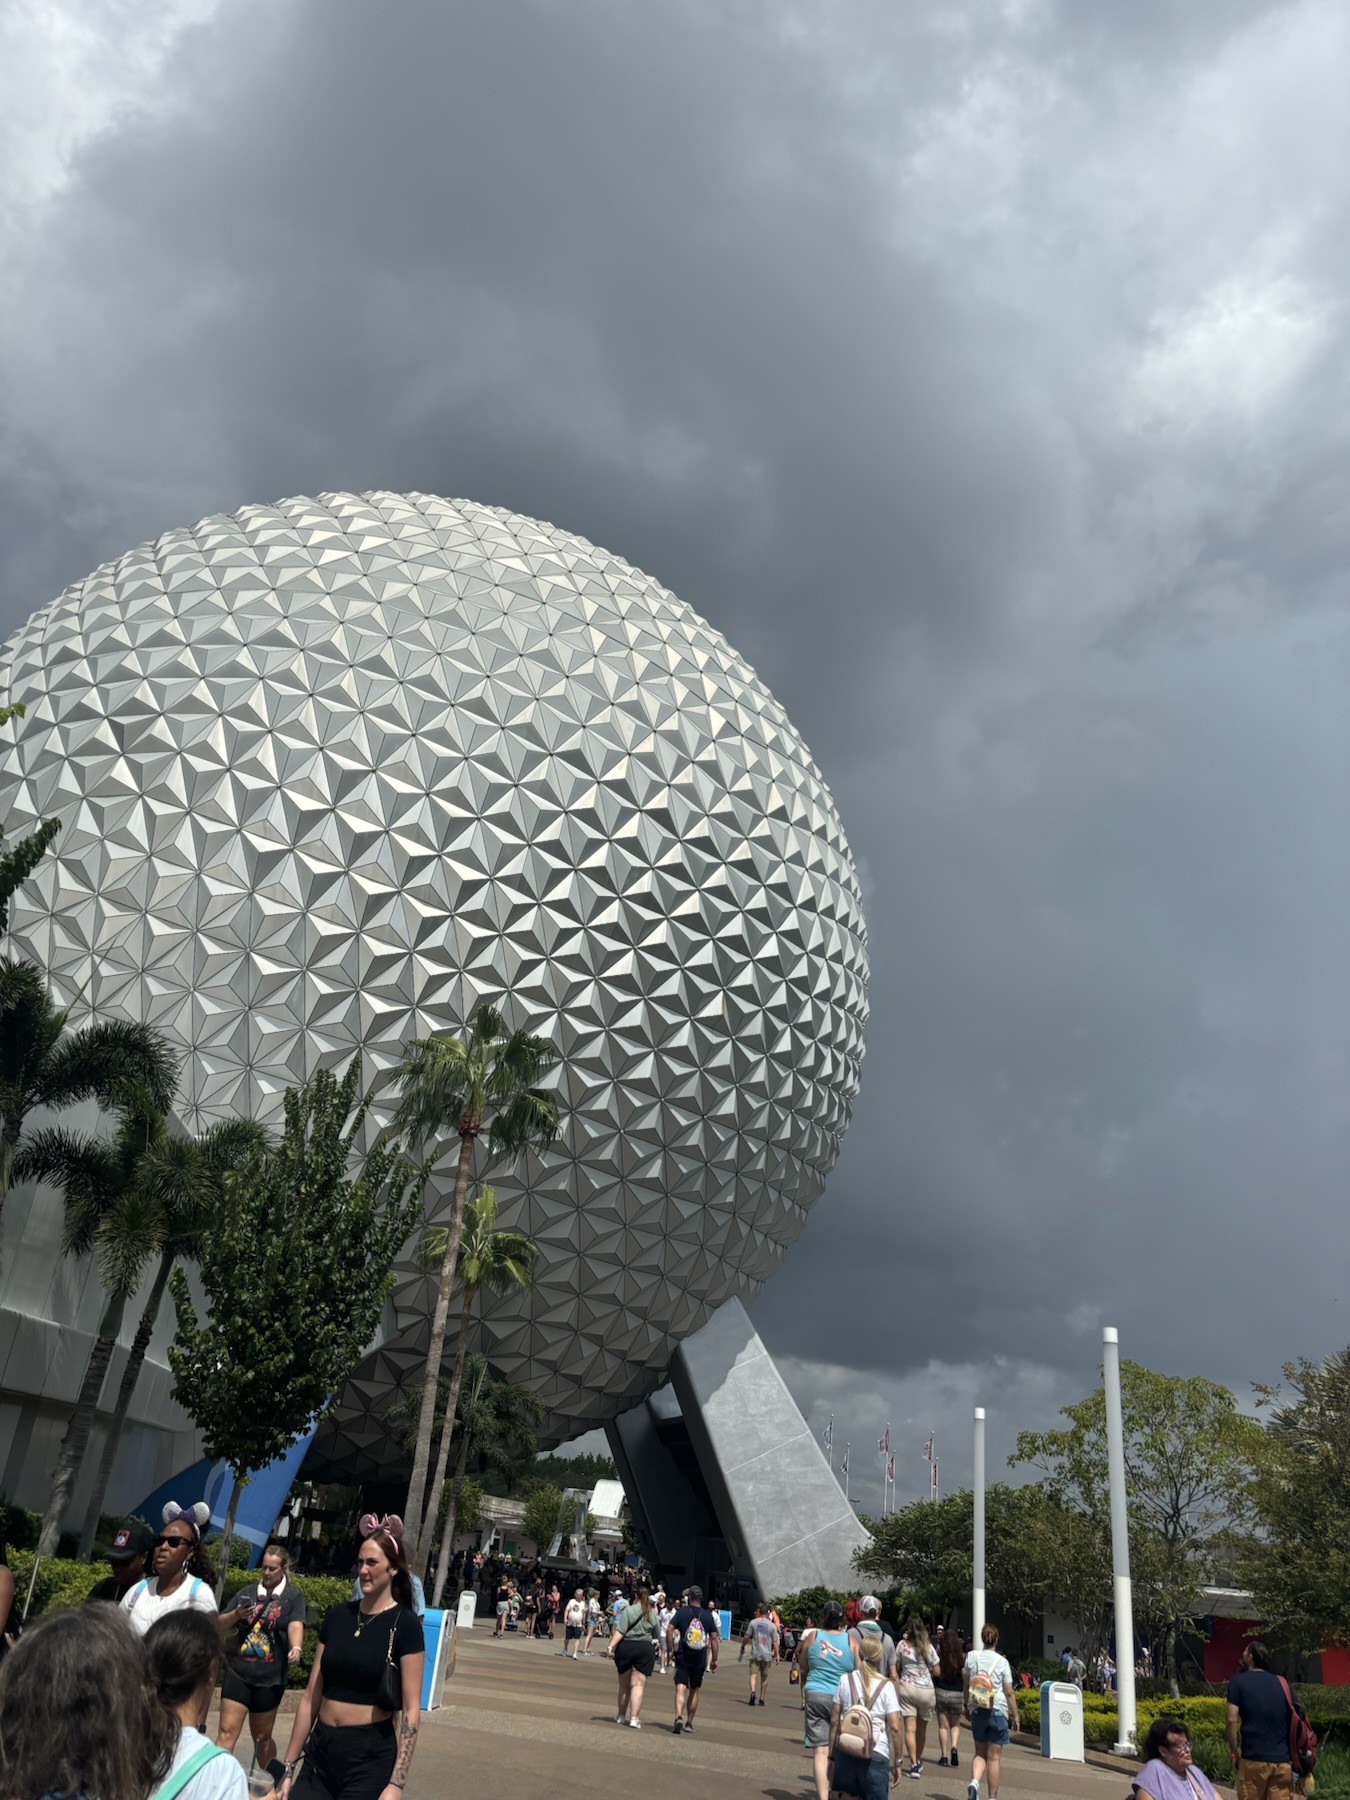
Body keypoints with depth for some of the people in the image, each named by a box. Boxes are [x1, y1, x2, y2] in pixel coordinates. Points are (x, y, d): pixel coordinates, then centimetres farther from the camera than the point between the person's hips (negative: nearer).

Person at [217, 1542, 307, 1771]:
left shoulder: (293, 1596, -3)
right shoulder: (248, 1592, 6)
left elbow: (296, 1625, -18)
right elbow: (220, 1623, 8)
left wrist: (296, 1648, -39)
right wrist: (236, 1614, -13)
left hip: (269, 1677, -2)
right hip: (237, 1672, 2)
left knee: (262, 1737, 13)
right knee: (227, 1732, -7)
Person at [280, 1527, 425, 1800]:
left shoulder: (405, 1624, -9)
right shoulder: (336, 1616, 5)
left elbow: (411, 1710, -11)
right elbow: (311, 1698, 9)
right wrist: (289, 1767, 8)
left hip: (370, 1756, -4)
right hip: (320, 1750, 5)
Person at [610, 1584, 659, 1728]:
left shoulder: (629, 1610, -4)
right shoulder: (653, 1613, 6)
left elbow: (620, 1631, -13)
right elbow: (657, 1634, 15)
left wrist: (611, 1646, -16)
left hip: (626, 1646, -1)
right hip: (646, 1648, 1)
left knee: (624, 1685, 14)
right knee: (638, 1685, 0)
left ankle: (621, 1716, 27)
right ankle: (633, 1718, -11)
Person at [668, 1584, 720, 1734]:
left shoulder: (682, 1611, -2)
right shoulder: (708, 1615, 3)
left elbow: (670, 1629, -12)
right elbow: (714, 1638, 3)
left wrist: (671, 1649, -5)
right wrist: (714, 1660, 8)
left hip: (683, 1656, -3)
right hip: (700, 1659, 3)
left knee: (680, 1688, -7)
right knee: (694, 1691, 17)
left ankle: (679, 1717, -29)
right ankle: (689, 1723, 23)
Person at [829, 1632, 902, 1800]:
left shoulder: (845, 1680, 3)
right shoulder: (886, 1686, -3)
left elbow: (834, 1721, 5)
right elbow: (894, 1727, -6)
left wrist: (831, 1754, 13)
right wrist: (897, 1760, 3)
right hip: (876, 1754, -2)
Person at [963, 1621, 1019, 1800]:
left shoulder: (972, 1657, 1)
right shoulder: (1002, 1661, -7)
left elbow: (965, 1685, 9)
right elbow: (1009, 1693, -5)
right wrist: (1015, 1717, 5)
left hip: (977, 1711, 2)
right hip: (998, 1712, -2)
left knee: (980, 1752, 14)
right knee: (994, 1758, 7)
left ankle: (974, 1782, -10)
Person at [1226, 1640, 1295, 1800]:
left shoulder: (1239, 1681, 1)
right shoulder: (1282, 1683, 12)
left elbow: (1232, 1720, -8)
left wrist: (1234, 1752, 2)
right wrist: (1293, 1754, 20)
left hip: (1253, 1758, -4)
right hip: (1283, 1759, 4)